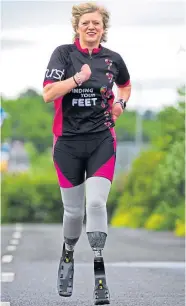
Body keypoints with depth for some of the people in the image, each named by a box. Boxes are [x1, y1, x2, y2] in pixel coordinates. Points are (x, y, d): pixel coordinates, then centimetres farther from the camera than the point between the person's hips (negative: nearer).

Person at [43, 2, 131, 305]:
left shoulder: (113, 59, 4)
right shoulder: (63, 53, -3)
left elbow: (125, 85, 26)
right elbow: (48, 94, -14)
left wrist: (121, 103, 7)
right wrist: (78, 78, -24)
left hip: (102, 141, 1)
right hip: (68, 142, 0)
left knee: (96, 203, -14)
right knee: (74, 210, 6)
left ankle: (99, 275, -8)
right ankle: (67, 256, 36)